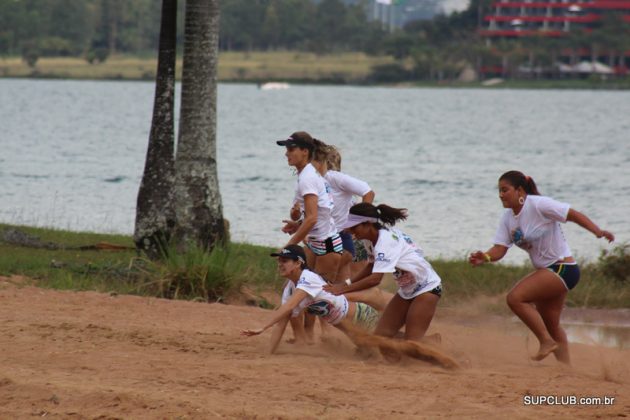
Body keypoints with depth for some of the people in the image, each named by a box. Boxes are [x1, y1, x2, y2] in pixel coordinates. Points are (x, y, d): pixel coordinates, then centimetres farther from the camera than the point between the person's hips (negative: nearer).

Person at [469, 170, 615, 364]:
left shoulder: (538, 205, -17)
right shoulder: (508, 218, 6)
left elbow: (574, 215, -18)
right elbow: (499, 249, -1)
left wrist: (597, 231, -32)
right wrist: (484, 257, -23)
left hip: (562, 268, -10)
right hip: (546, 271, 10)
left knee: (515, 298, -21)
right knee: (550, 325, 17)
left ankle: (547, 342, -11)